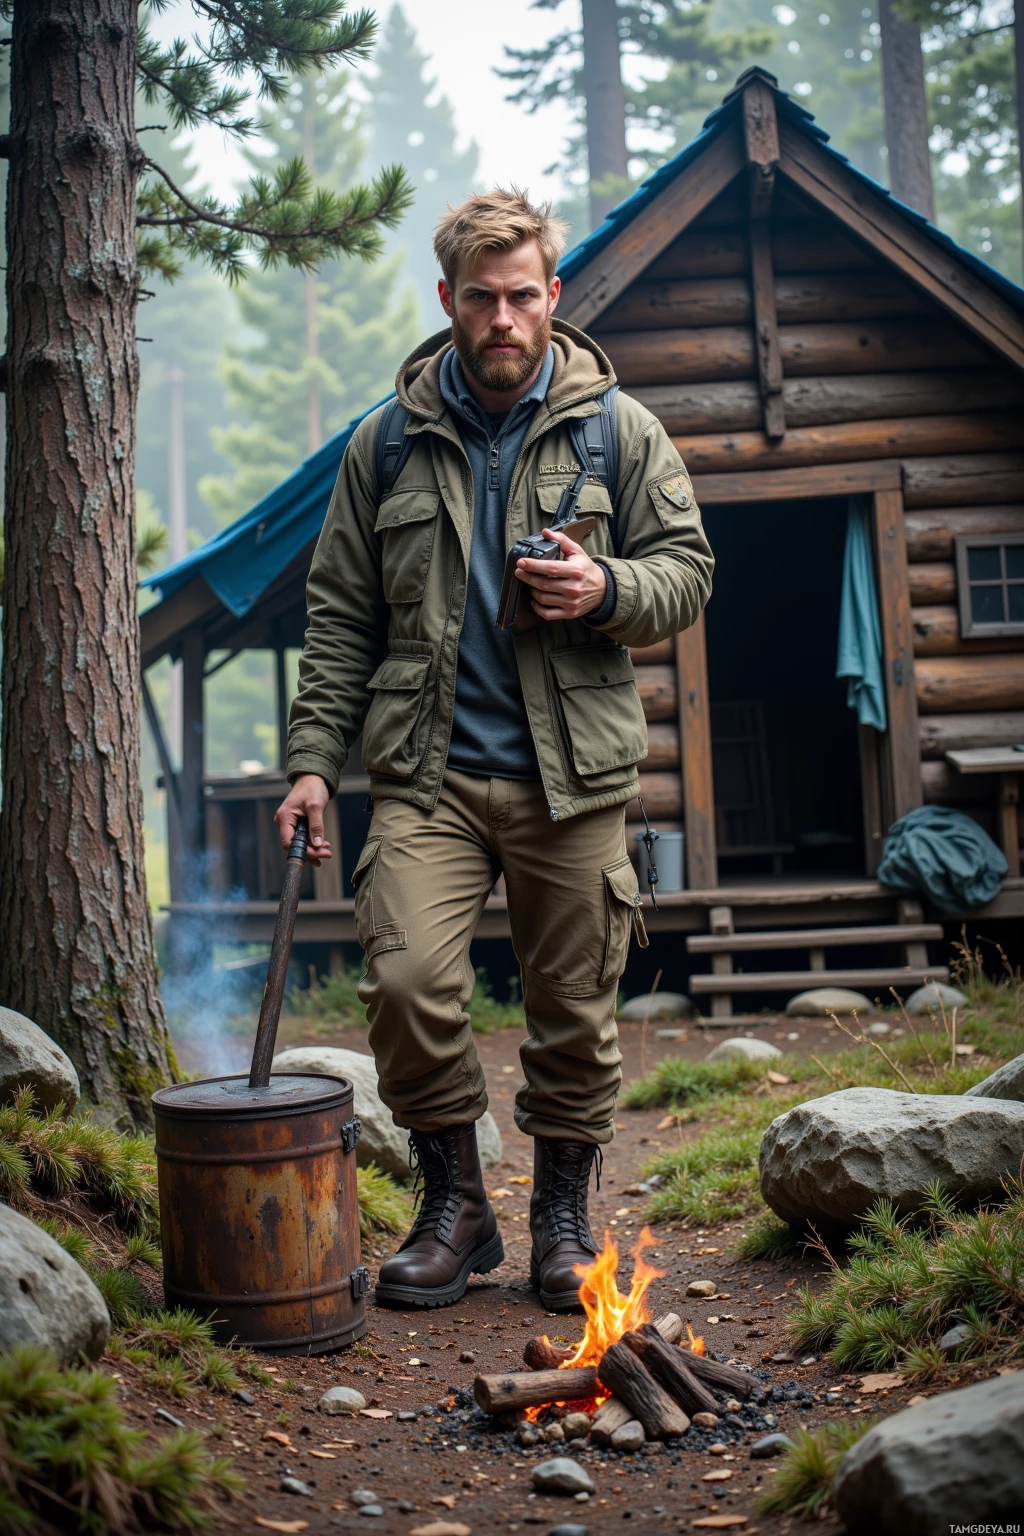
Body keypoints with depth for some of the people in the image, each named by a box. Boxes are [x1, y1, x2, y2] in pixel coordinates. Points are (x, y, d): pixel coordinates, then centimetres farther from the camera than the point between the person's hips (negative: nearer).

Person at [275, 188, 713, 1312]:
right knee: (408, 979, -14)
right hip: (428, 770, 0)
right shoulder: (386, 443, 9)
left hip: (575, 773, 0)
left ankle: (562, 1216, 27)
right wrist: (313, 758, 2)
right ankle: (454, 1201, 10)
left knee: (574, 1008, 5)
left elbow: (689, 573, 10)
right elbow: (340, 616, 10)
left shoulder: (619, 430, 7)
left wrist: (608, 589, -12)